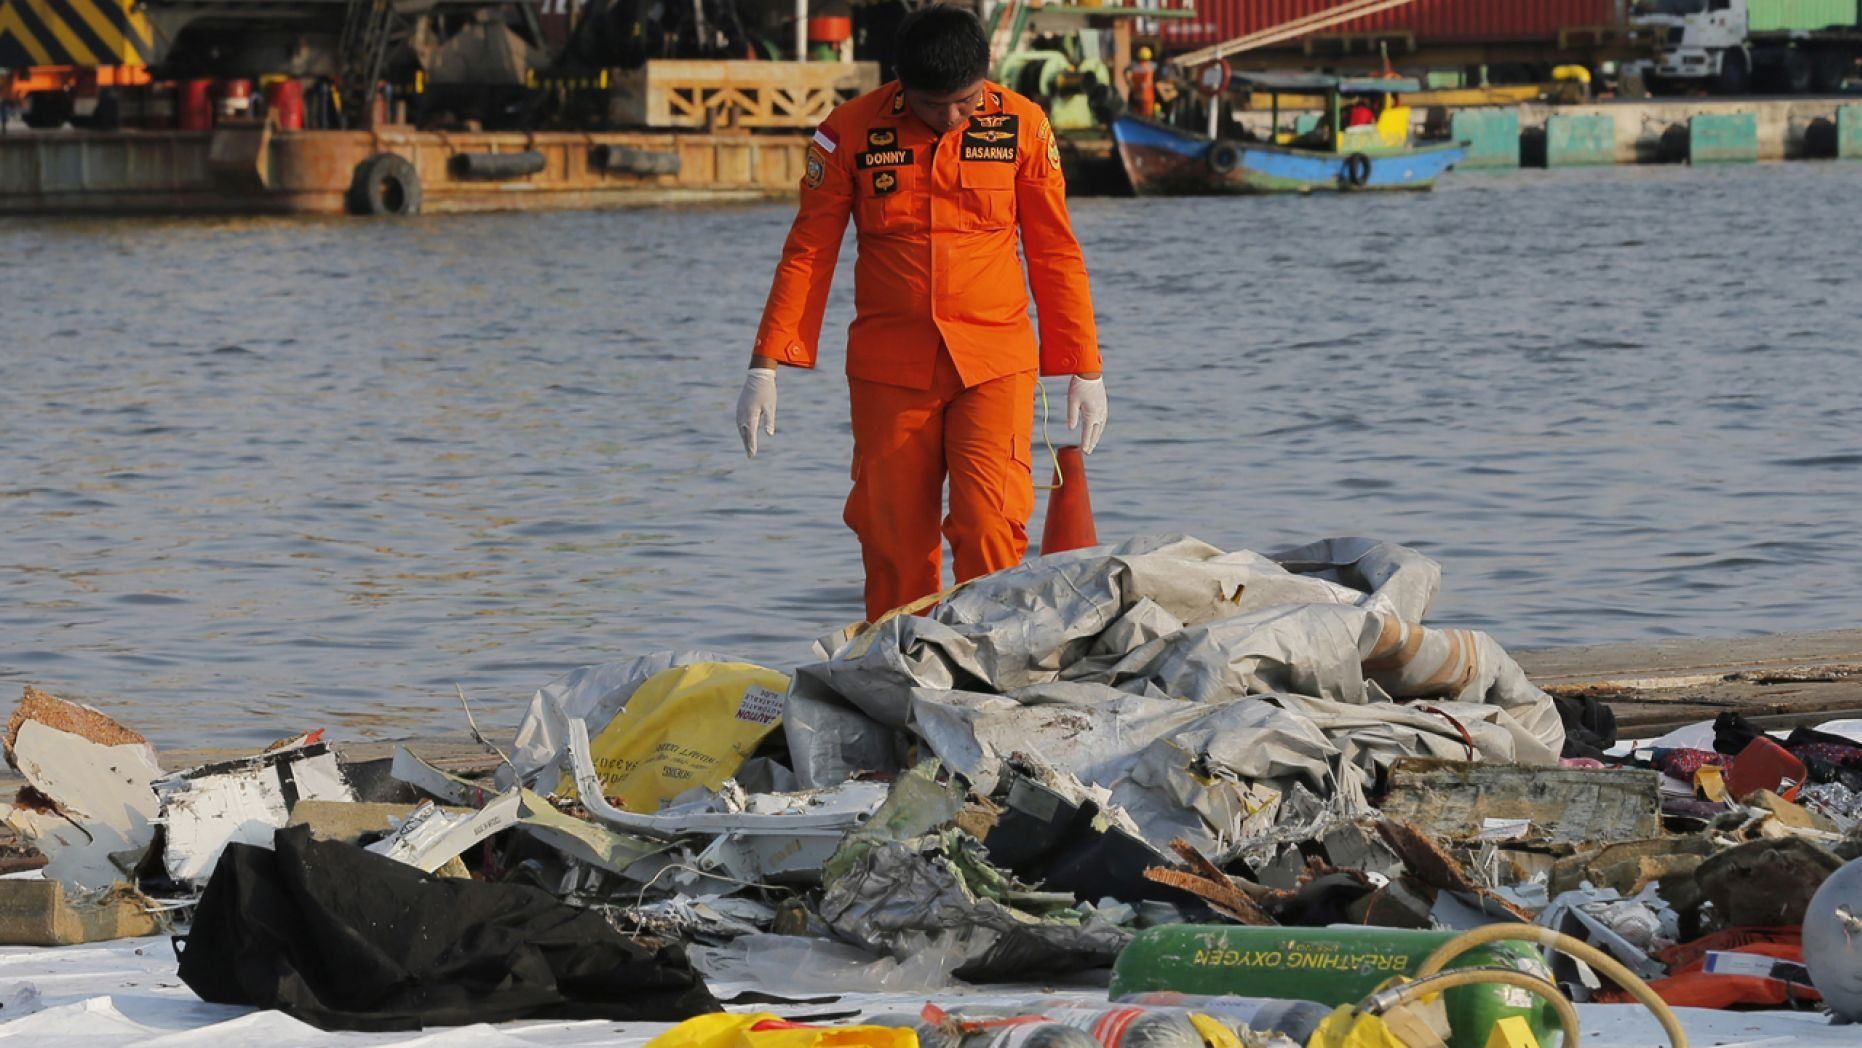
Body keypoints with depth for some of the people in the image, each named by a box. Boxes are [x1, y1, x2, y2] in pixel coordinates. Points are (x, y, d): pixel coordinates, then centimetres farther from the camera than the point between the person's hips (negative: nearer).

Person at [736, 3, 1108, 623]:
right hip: (889, 369, 1)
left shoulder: (1021, 126, 1)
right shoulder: (851, 132, -1)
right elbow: (808, 252, 4)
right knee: (895, 543, 1)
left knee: (991, 530, -15)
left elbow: (1055, 254, 8)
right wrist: (766, 366, -2)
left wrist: (1084, 368, 7)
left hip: (994, 363, -1)